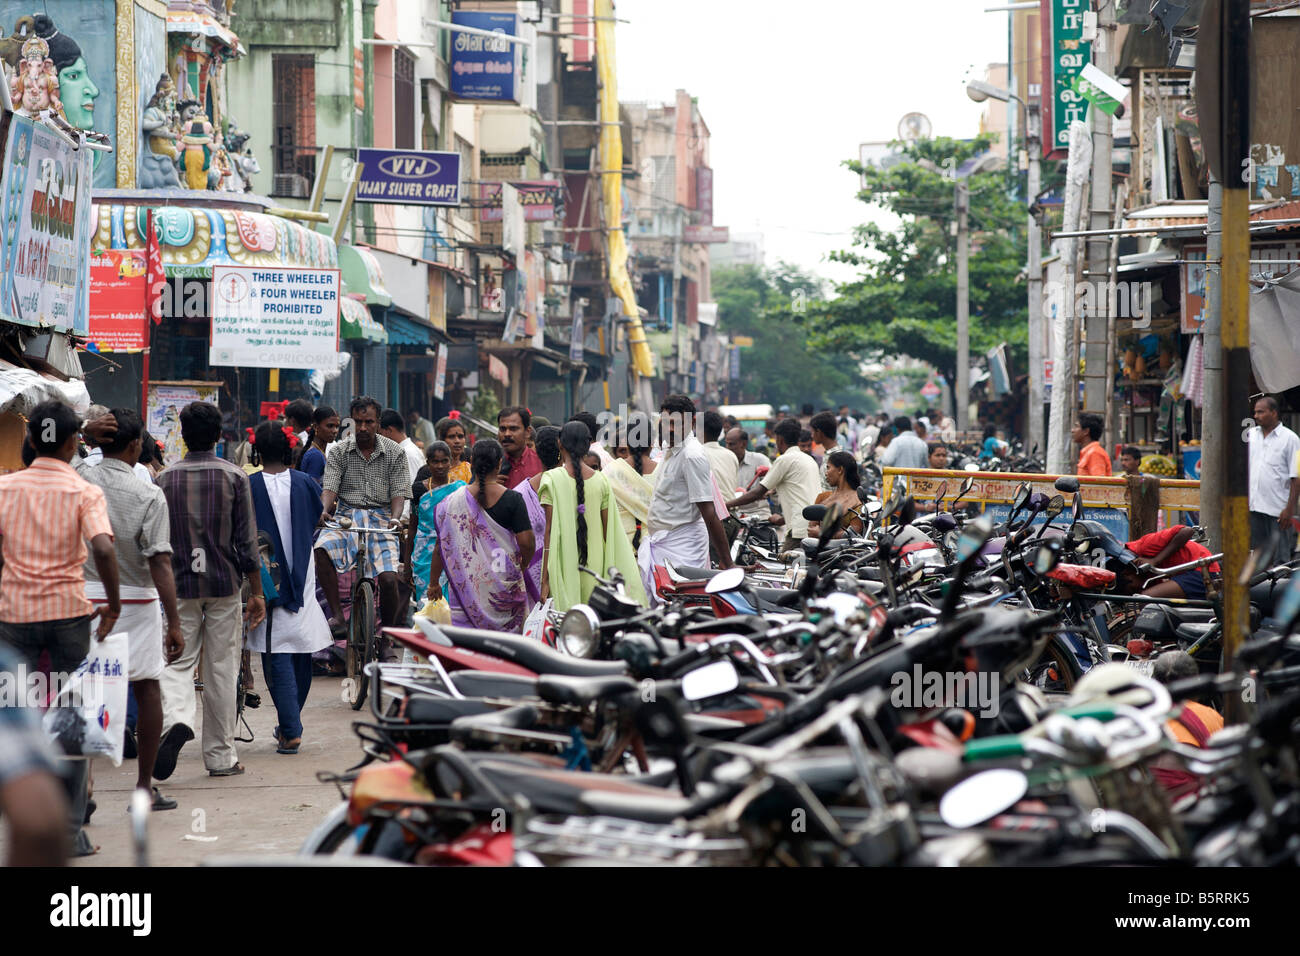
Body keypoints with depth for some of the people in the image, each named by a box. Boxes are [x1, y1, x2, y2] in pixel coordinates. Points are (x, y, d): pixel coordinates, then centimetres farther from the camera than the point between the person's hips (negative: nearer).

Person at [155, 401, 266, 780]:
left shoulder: (166, 478, 1)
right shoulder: (234, 476, -2)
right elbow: (247, 540, -4)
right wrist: (256, 592, 3)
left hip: (180, 583, 0)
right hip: (224, 583, 0)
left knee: (177, 663, 5)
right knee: (221, 669, 6)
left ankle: (175, 720, -25)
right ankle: (220, 756, 11)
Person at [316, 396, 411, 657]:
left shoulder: (395, 452, 7)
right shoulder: (339, 452, 8)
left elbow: (399, 492, 2)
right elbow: (330, 487, -1)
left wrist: (395, 517, -18)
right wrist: (324, 511, -23)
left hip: (381, 518, -1)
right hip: (347, 517, 1)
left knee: (388, 579, -21)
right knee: (322, 549, -34)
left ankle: (385, 638, 2)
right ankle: (337, 616, -26)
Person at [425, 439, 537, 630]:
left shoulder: (453, 501, -3)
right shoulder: (512, 499, -6)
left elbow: (442, 546, 0)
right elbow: (527, 543, -9)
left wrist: (433, 583, 11)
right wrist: (521, 566, 11)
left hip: (466, 584, 0)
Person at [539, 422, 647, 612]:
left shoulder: (552, 479, -6)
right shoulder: (601, 481, 5)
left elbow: (550, 532, -8)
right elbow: (609, 532, 7)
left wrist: (545, 579, -7)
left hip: (564, 569, -4)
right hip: (595, 567, 4)